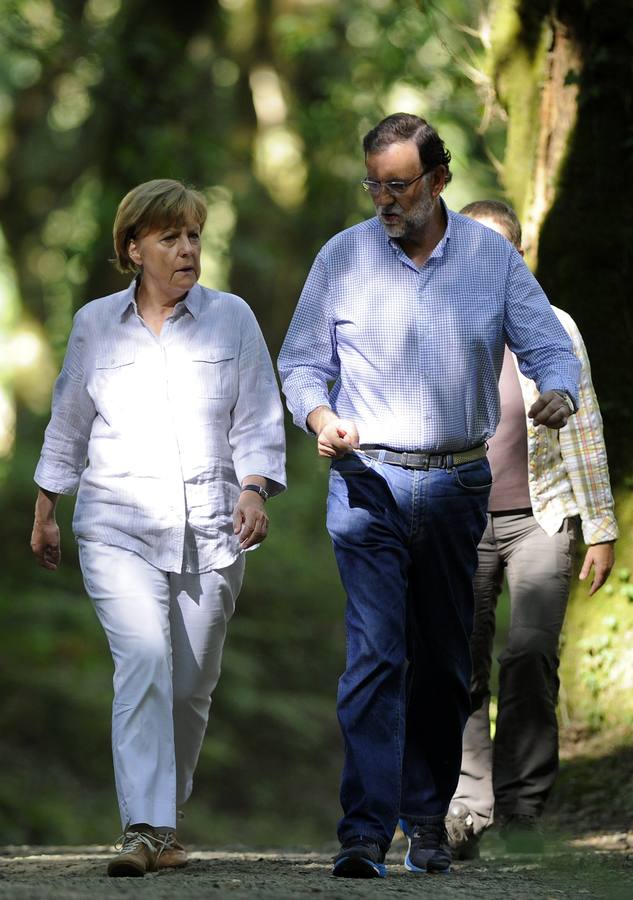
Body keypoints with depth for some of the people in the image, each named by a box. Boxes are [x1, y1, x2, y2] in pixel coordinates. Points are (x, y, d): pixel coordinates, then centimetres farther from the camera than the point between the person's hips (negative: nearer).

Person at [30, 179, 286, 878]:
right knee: (143, 658, -20)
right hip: (117, 527, -1)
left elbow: (258, 421, 6)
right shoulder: (95, 324, 9)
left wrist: (253, 492, -10)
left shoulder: (231, 319, 7)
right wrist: (44, 513, 20)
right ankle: (144, 828, -26)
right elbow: (67, 426, 19)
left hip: (209, 530, 1)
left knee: (191, 682, 4)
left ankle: (163, 819, 21)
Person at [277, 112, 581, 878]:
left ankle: (427, 818, 21)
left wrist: (557, 392, -19)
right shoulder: (342, 257, 3)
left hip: (456, 484, 2)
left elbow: (550, 348, 4)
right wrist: (320, 417, -12)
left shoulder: (491, 256, 4)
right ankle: (365, 830, -17)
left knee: (443, 662, 7)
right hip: (367, 480, -2)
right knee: (374, 655, -13)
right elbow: (302, 362, 8)